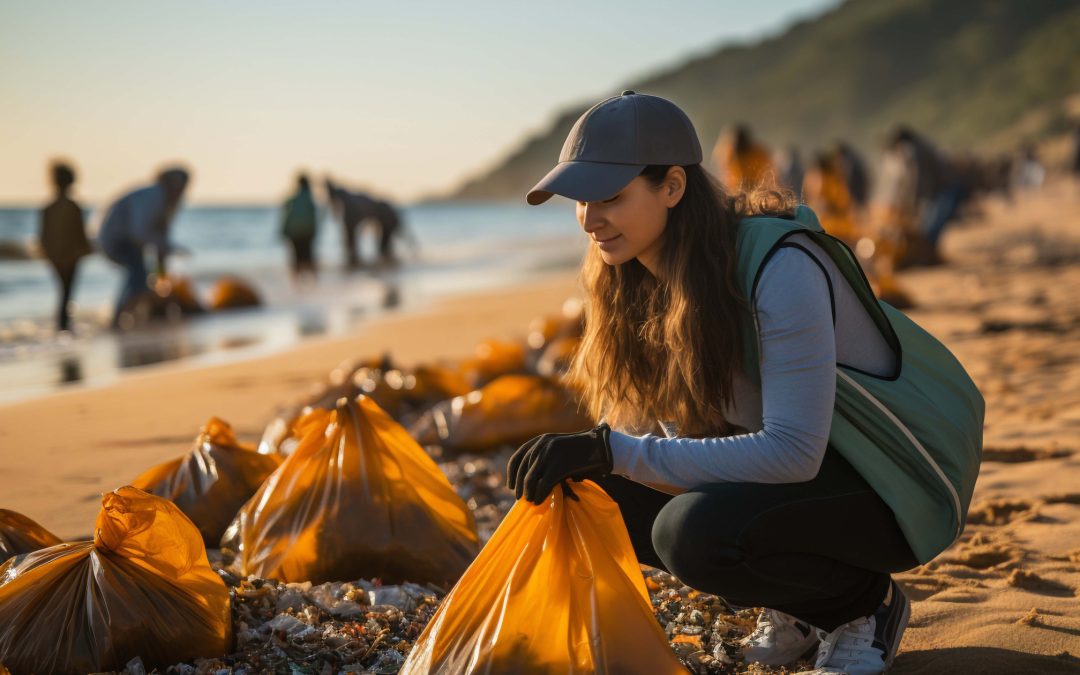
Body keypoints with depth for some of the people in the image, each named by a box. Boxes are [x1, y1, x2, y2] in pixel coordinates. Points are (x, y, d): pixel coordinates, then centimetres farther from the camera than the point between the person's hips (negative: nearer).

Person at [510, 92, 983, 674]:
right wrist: (578, 461, -22)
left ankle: (865, 605, -3)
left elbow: (793, 452, -34)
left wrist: (614, 452, -38)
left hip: (893, 485, -8)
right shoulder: (641, 277, -5)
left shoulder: (780, 268, -29)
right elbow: (630, 418, 1)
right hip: (787, 464, 8)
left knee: (697, 531, -33)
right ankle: (796, 604, 7)